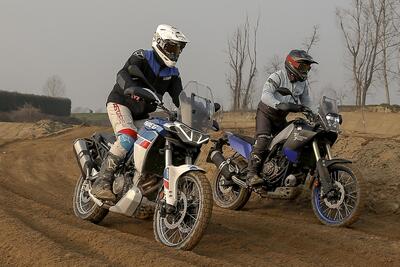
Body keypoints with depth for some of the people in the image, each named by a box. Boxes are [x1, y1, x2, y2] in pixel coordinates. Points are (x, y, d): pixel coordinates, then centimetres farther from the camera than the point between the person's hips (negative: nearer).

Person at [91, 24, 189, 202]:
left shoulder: (173, 73, 7)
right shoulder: (142, 57, -12)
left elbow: (180, 99, 4)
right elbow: (123, 74, -29)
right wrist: (131, 88, -51)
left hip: (141, 114, 8)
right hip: (120, 103, -7)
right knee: (128, 138, -31)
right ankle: (101, 183, -32)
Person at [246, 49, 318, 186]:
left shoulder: (303, 83, 3)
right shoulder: (277, 76, -19)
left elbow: (307, 102, 9)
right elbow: (265, 95, -33)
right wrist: (280, 105, -50)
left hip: (281, 117, 7)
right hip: (266, 112, -7)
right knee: (263, 140, -26)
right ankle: (251, 174, -32)